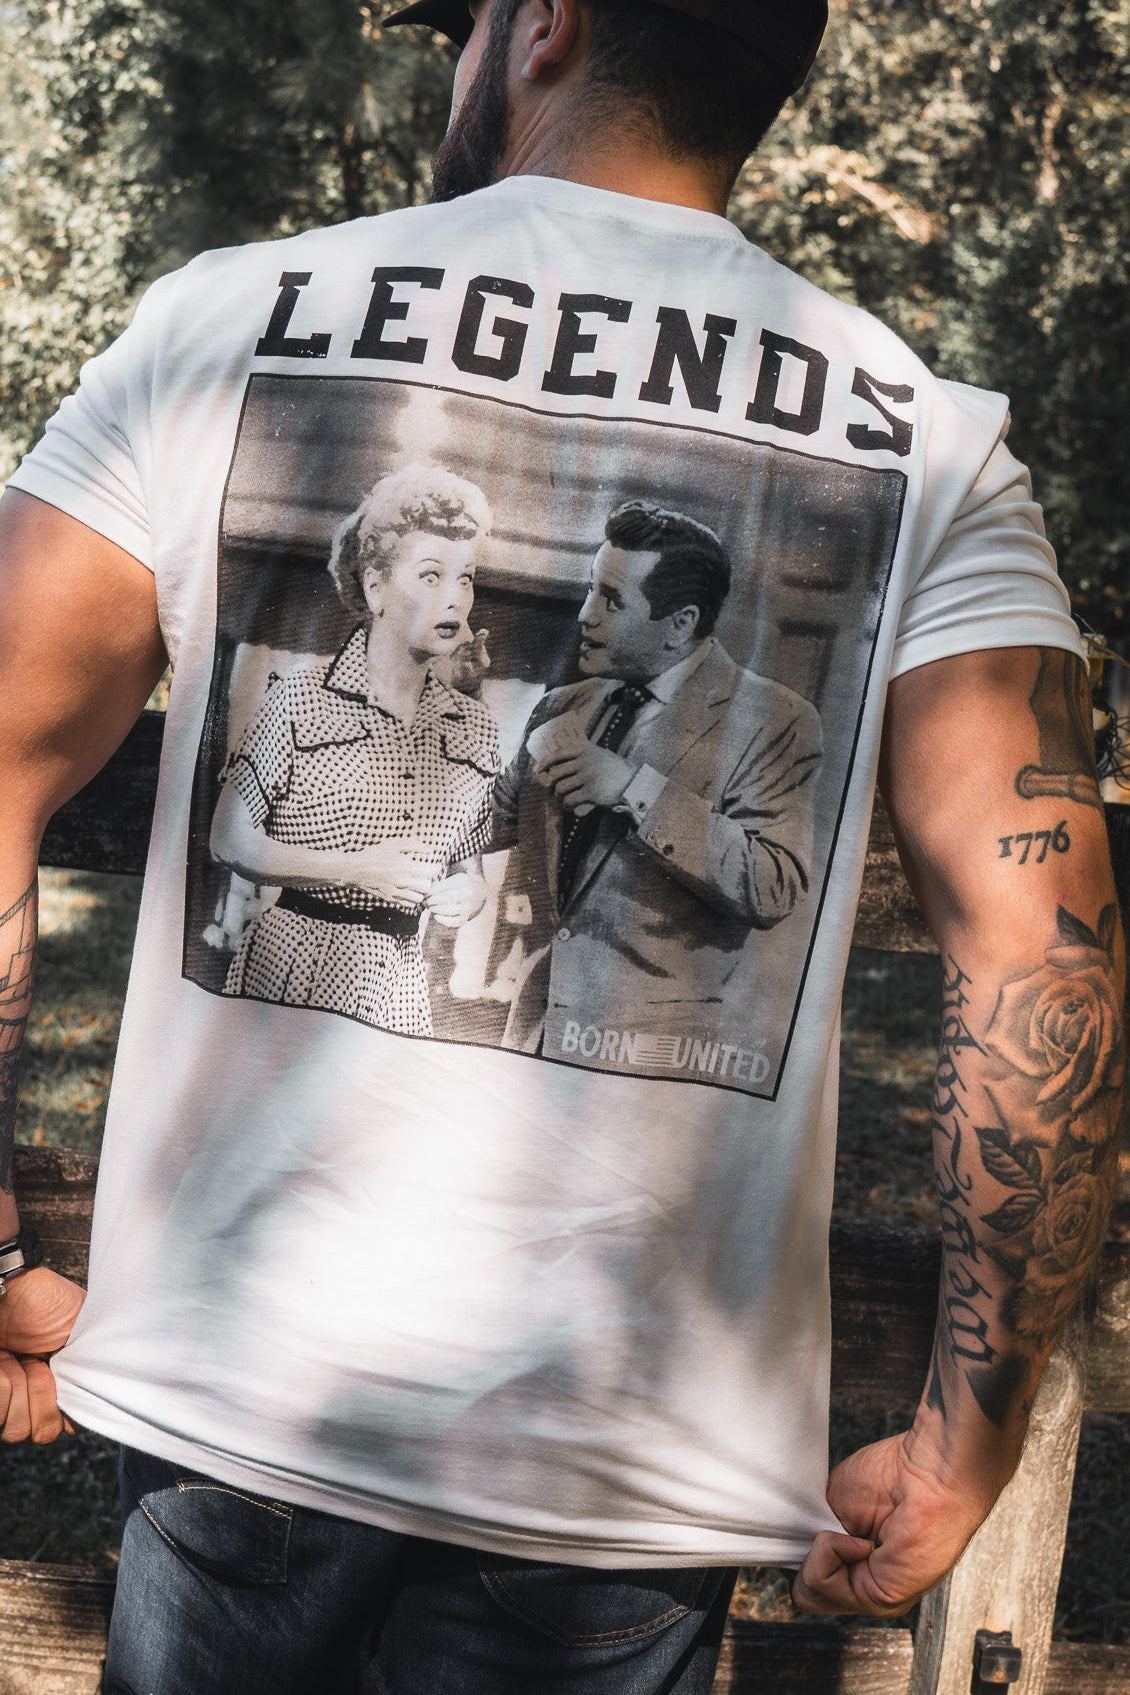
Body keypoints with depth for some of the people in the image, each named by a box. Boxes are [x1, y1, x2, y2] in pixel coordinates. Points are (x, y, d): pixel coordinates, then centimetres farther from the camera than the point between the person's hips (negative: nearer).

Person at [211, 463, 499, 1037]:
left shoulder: (473, 728, 8)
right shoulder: (302, 700, -6)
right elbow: (230, 843, -6)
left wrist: (469, 892, -6)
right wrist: (355, 870, -14)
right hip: (290, 972, -3)